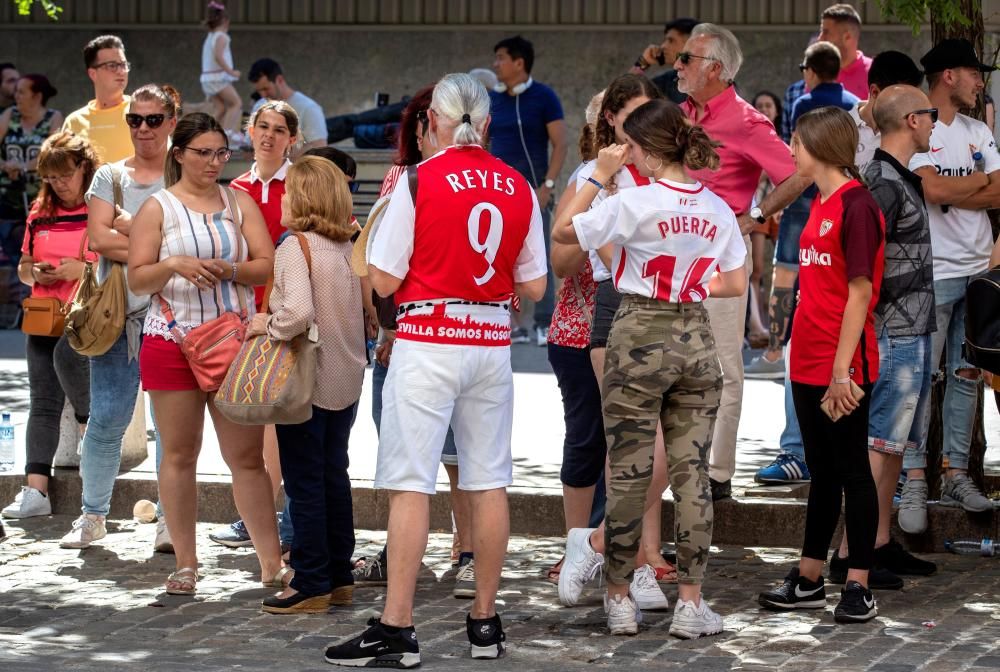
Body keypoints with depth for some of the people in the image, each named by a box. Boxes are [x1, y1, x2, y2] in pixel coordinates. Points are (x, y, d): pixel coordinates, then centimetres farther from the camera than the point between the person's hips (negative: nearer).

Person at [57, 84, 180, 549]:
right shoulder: (109, 176, 12)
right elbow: (98, 238, -2)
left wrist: (129, 226, -9)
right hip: (116, 308, 2)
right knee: (107, 416, 0)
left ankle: (170, 518, 7)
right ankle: (93, 515, 12)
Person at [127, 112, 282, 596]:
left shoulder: (239, 203, 10)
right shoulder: (158, 208, 4)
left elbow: (268, 265, 2)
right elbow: (137, 279, -1)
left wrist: (227, 269, -16)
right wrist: (174, 266, -20)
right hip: (172, 343, -1)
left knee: (247, 455, 0)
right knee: (180, 454, 4)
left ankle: (272, 564, 1)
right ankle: (185, 565, 11)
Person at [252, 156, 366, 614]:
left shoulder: (295, 248, -16)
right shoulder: (348, 248, 6)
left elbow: (298, 312, -30)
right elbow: (368, 314, 10)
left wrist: (267, 325, -14)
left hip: (307, 382, -7)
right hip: (346, 380, 7)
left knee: (304, 482, 1)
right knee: (334, 476, 16)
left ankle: (311, 585, 4)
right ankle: (339, 578, 22)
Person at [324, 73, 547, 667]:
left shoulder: (418, 181, -8)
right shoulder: (520, 188, 5)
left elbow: (383, 280, -7)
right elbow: (534, 287, 9)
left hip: (428, 344, -4)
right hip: (492, 344, 4)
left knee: (411, 485, -5)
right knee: (490, 483, 10)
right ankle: (486, 621, 16)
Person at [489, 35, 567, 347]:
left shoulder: (544, 97, -3)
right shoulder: (492, 99, 11)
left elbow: (560, 144, -5)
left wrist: (548, 186, -13)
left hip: (531, 189, -5)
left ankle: (545, 325, -4)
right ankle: (511, 325, 8)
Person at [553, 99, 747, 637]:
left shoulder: (634, 203, -12)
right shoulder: (717, 209, 3)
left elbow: (562, 230, -8)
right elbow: (736, 284, 8)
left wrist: (598, 175, -2)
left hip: (640, 338, -4)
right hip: (696, 340, 4)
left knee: (628, 474, 5)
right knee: (692, 473, 5)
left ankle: (619, 599, 11)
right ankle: (690, 602, 5)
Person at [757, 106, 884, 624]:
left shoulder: (856, 206, -14)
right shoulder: (820, 206, 12)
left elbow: (860, 293, -18)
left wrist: (841, 371, -20)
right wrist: (804, 354, 13)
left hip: (843, 369, -8)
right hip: (809, 364, 8)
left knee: (852, 471, -1)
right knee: (822, 472, 14)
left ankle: (858, 588, 5)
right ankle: (808, 581, 21)